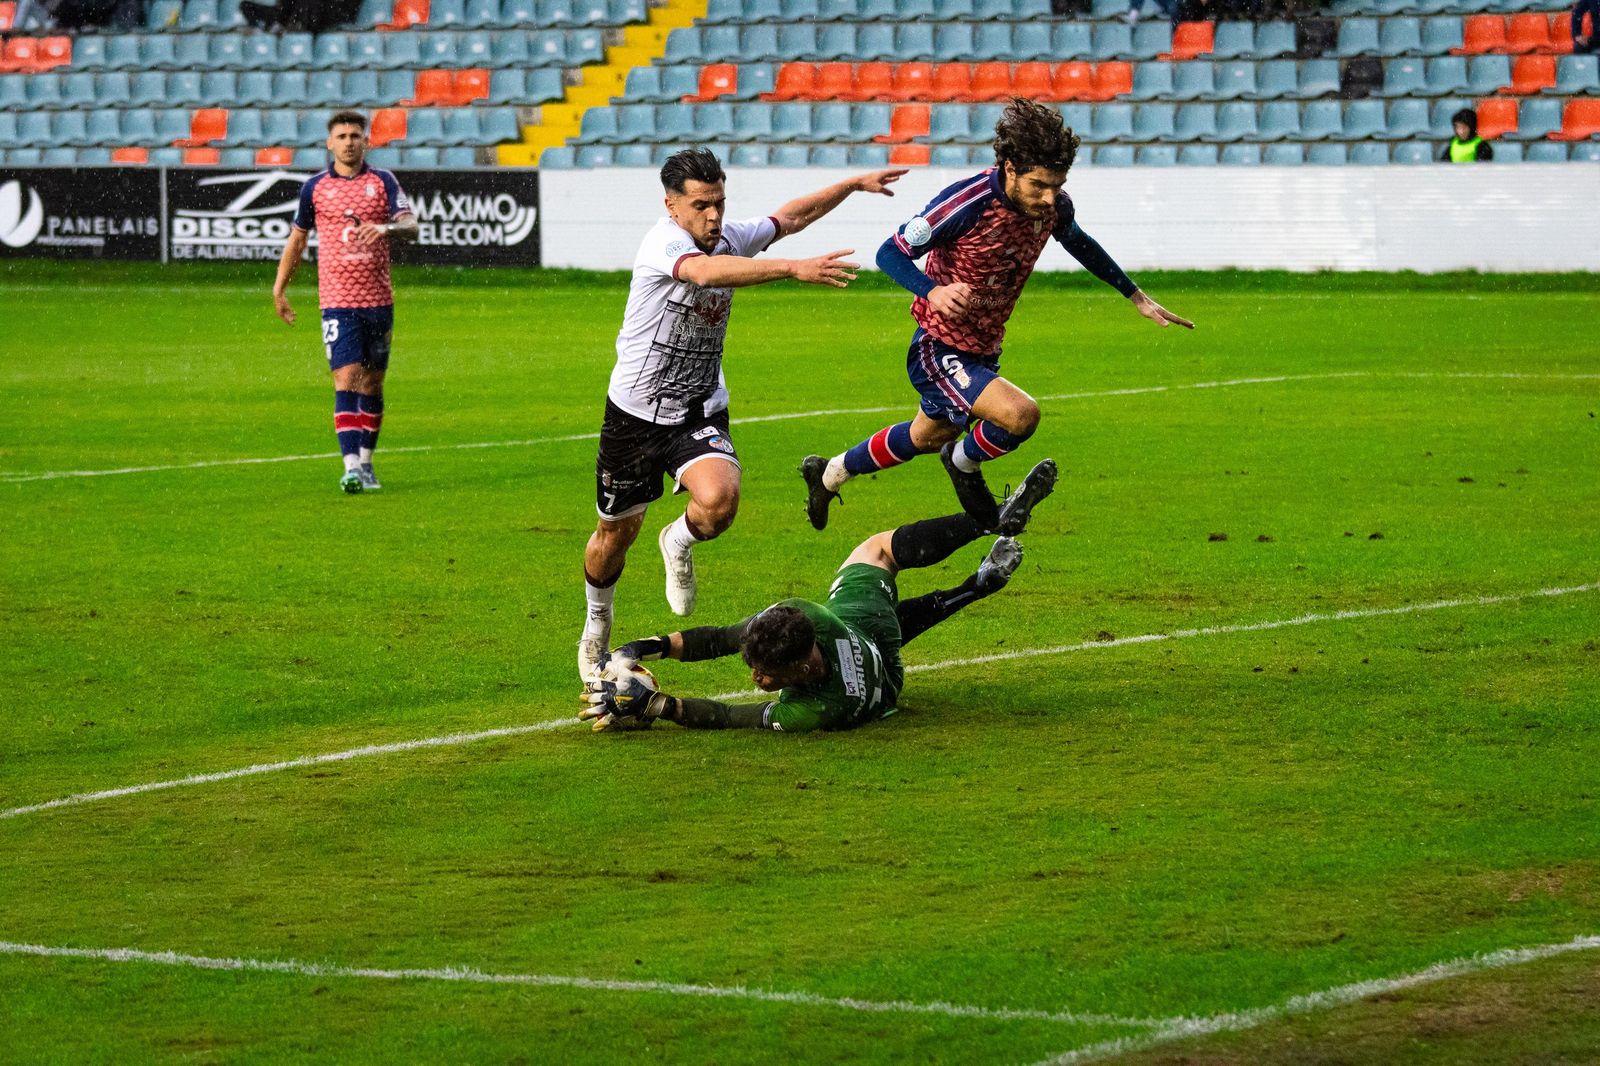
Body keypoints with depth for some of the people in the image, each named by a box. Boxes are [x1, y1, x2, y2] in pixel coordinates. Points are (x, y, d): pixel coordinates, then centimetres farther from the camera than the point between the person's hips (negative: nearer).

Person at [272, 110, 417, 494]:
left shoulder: (383, 182, 4)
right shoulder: (316, 187, 4)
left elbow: (411, 226, -6)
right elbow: (298, 236, 15)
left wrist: (386, 227, -28)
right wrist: (280, 287, 15)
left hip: (379, 298, 2)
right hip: (337, 300, -2)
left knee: (372, 381, 9)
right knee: (346, 378, -13)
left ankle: (366, 462, 21)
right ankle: (351, 467, -20)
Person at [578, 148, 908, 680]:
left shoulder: (730, 238, -3)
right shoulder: (662, 244, -23)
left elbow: (789, 217, 17)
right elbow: (706, 271, -45)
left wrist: (853, 184, 17)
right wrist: (794, 269, -56)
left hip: (700, 412, 4)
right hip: (636, 412, -4)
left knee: (719, 500, -26)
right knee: (617, 530, 11)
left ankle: (680, 543, 10)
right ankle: (597, 623, 41)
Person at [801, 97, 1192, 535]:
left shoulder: (1055, 206, -10)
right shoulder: (968, 202, -30)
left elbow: (1080, 244, 14)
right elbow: (891, 253, -22)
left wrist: (1138, 298, 18)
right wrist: (933, 292, -42)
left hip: (983, 352, 8)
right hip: (939, 351, -8)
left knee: (927, 437, 28)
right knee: (1021, 414, -28)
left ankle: (829, 473, 52)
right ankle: (965, 465, 5)